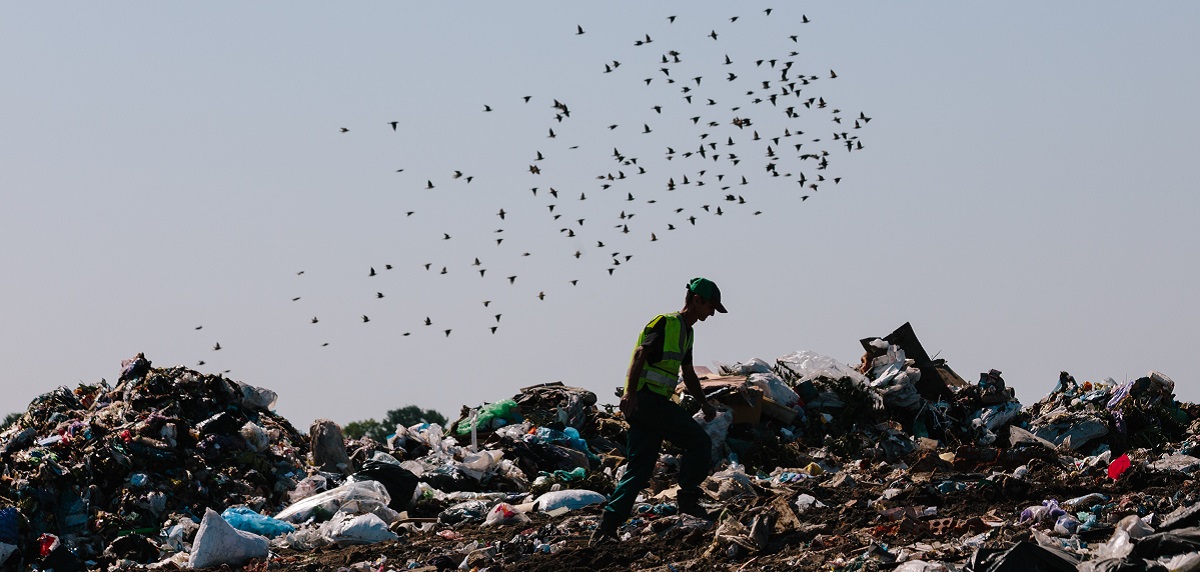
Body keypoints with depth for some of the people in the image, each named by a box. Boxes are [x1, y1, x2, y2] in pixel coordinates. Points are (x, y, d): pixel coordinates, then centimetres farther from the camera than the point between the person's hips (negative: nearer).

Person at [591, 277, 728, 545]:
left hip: (653, 403, 10)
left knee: (640, 469, 3)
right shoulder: (664, 323, -7)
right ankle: (688, 499, -4)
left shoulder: (686, 332, 23)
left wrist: (703, 403, 31)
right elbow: (640, 355, -17)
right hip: (646, 399, -10)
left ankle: (606, 527, 0)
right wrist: (630, 393, -27)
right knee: (699, 441, -10)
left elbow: (689, 374, 35)